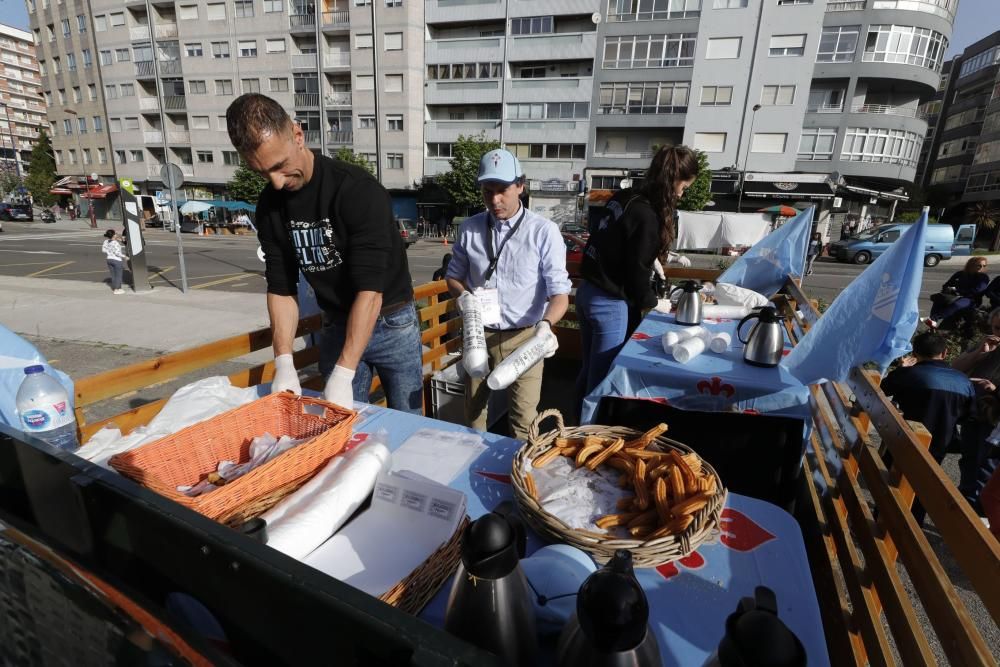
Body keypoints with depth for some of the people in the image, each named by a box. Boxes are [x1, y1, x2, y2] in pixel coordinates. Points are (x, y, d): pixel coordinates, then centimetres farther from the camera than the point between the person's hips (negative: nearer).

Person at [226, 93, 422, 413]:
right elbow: (281, 288, -1)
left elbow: (370, 288, -28)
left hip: (391, 323, -4)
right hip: (336, 326, 4)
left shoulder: (358, 190, -23)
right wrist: (284, 363, -14)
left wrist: (343, 375, -31)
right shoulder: (270, 206, -4)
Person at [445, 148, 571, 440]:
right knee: (473, 411, 19)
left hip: (524, 338, -3)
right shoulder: (469, 228, 0)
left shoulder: (544, 231, -12)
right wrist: (464, 295, -12)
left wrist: (545, 324, -33)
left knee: (524, 420, 5)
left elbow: (559, 292, -13)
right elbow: (453, 276, 11)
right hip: (479, 335, 4)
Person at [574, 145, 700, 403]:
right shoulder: (646, 216, -19)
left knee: (589, 368, 22)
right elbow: (636, 273, -15)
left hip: (587, 291, 9)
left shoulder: (623, 197, 6)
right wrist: (652, 302, 2)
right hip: (610, 303, -9)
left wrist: (657, 256, 22)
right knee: (602, 376, 7)